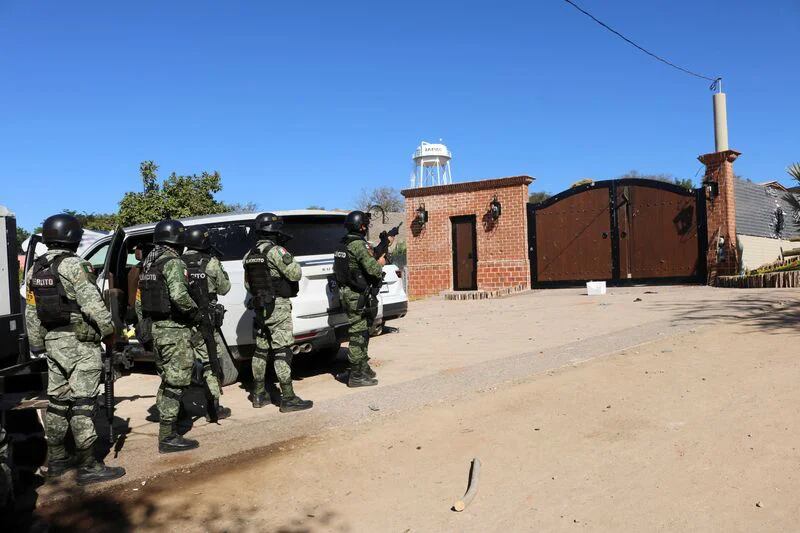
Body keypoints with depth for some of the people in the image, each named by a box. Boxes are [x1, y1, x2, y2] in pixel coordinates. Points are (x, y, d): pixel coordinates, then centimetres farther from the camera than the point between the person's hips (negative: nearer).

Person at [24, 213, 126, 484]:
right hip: (79, 342, -8)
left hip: (53, 340, 8)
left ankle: (56, 459, 26)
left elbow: (31, 313, 14)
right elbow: (92, 304, -19)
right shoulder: (73, 265, -15)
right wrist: (109, 330, -7)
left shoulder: (35, 269, 11)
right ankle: (88, 467, -2)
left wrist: (38, 345, 20)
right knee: (82, 403, -6)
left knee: (57, 400, 16)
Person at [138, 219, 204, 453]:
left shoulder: (148, 262, 14)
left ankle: (167, 428, 29)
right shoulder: (173, 262, -15)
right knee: (176, 383, -3)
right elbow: (179, 295, -29)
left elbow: (140, 298, 17)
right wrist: (196, 313, -15)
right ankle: (168, 437, 2)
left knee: (168, 380, 19)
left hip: (156, 328, 9)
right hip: (175, 330, -9)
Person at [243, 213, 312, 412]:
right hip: (277, 306, -8)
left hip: (260, 306, 9)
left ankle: (258, 395, 23)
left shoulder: (250, 254, 12)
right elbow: (295, 274, -16)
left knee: (261, 349, 15)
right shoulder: (274, 250, -15)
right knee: (282, 351, -6)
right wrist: (289, 258, 0)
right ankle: (288, 398, -3)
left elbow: (248, 285, 17)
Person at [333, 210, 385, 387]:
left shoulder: (344, 244, 13)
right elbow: (373, 269, -22)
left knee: (361, 332, 19)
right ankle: (356, 376, 2)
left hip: (348, 292, 10)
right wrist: (380, 262, -1)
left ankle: (363, 368, 30)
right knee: (358, 334, -4)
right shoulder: (358, 245, -17)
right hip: (358, 295, -10)